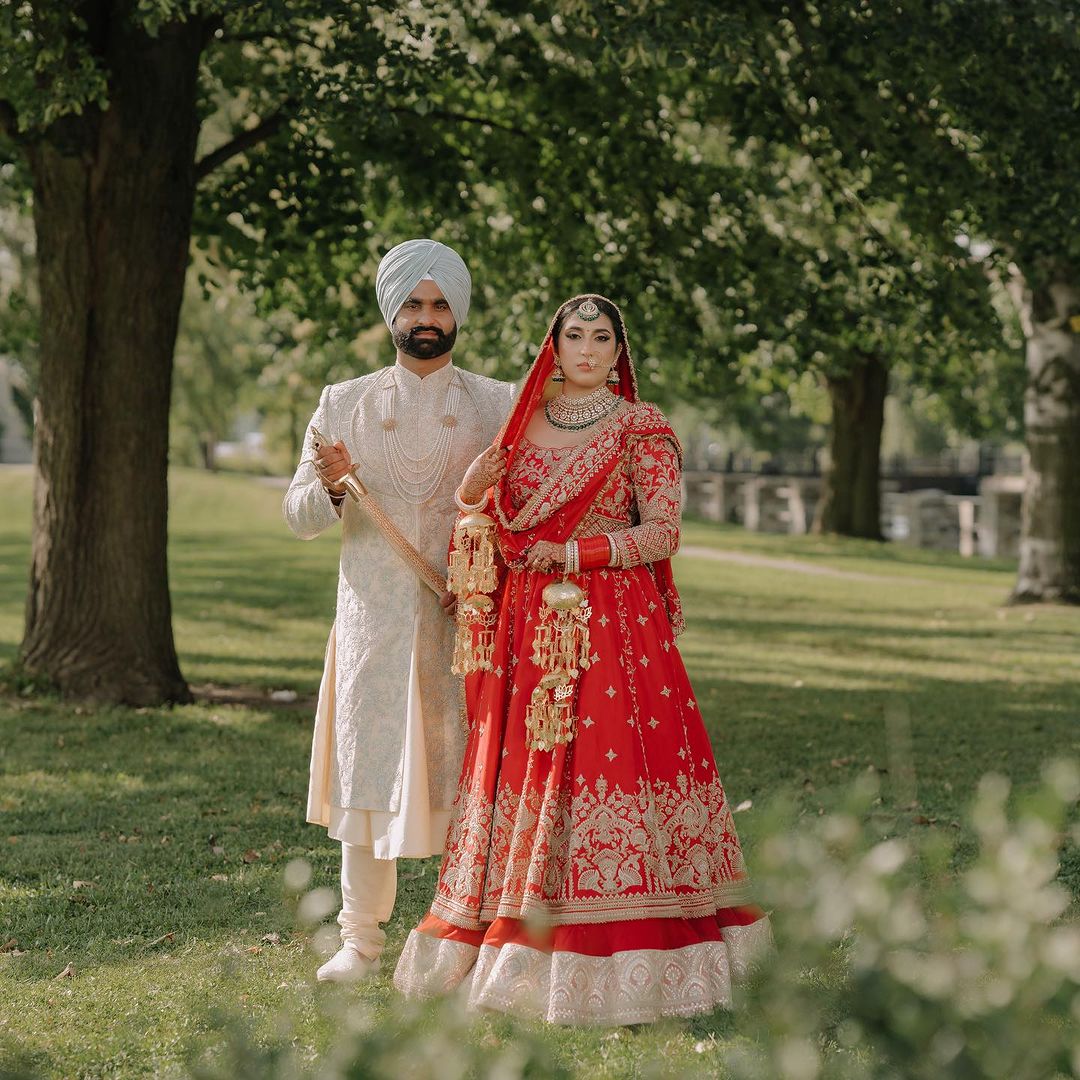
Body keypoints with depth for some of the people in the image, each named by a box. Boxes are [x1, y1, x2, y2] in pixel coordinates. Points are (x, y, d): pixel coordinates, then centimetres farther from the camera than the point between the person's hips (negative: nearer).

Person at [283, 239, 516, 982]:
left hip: (465, 617, 0)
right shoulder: (344, 405, 9)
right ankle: (361, 939, 9)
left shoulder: (499, 406, 8)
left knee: (464, 771, -1)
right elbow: (299, 517, 8)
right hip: (373, 618, 1)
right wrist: (330, 486, -13)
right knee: (368, 771, 0)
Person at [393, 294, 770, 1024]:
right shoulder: (523, 422, 15)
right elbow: (482, 514, 23)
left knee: (607, 766, -11)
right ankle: (522, 954, 7)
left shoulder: (641, 430, 1)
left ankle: (622, 971, -8)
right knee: (524, 768, 1)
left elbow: (663, 532, -6)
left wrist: (572, 554, -11)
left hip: (613, 627, -4)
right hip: (529, 628, 5)